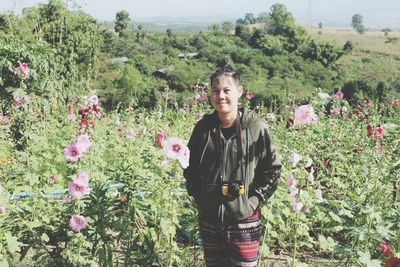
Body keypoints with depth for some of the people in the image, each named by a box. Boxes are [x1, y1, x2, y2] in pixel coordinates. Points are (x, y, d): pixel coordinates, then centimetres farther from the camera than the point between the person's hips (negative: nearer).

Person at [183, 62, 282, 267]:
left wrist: (254, 200, -7)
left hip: (245, 219, -3)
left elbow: (273, 168, -2)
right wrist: (198, 196, 3)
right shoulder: (203, 128, -1)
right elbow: (190, 166, 12)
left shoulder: (256, 128, -10)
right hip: (209, 219, 3)